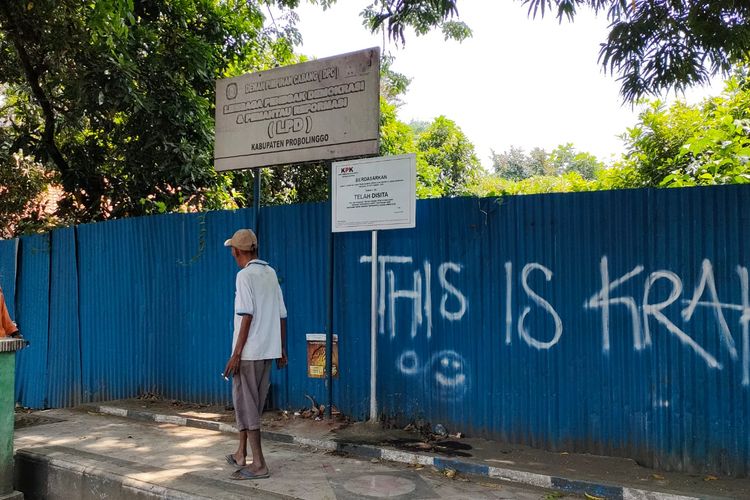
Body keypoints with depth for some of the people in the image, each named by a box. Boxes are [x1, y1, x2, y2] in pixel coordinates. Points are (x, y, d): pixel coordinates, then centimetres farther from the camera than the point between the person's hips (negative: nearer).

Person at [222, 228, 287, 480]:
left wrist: (236, 353, -16)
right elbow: (282, 314, 11)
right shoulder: (271, 273, 11)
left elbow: (247, 315, -17)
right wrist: (282, 349, 17)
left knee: (246, 403, 2)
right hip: (269, 350, 7)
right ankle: (241, 453, 30)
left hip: (249, 351, -7)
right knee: (252, 403, 18)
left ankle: (258, 464, 4)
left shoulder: (245, 275, -10)